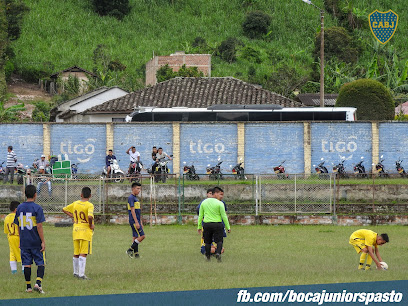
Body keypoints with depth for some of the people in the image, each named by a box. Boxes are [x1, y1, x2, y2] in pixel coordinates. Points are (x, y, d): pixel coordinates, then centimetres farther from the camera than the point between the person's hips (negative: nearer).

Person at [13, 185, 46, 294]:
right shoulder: (37, 208, -10)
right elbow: (39, 226, -14)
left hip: (24, 242, 4)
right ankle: (38, 283, -14)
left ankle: (28, 287, 11)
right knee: (41, 263, 3)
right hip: (36, 242, -4)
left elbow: (18, 226, 11)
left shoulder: (19, 208, 5)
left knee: (27, 264, 8)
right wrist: (43, 241, -10)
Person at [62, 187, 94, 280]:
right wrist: (91, 225, -11)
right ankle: (81, 274, -11)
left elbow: (64, 209, 16)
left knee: (76, 254, 14)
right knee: (83, 254, -6)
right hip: (85, 231, -6)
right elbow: (90, 217, -28)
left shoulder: (75, 204, 5)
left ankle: (76, 273, 24)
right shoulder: (89, 205, -12)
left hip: (76, 230, 6)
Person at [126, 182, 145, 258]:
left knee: (136, 237, 8)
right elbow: (132, 210, -17)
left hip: (137, 221, 10)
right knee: (142, 236, -13)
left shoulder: (136, 198, 18)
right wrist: (136, 222, -21)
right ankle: (130, 250, -9)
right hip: (134, 221, -10)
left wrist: (141, 223, 23)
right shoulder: (131, 198, -12)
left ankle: (136, 254, 9)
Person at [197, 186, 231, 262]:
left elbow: (200, 216, 11)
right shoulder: (219, 203, -7)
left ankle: (208, 256, 19)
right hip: (218, 224, -3)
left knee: (208, 242, 14)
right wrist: (228, 227, 2)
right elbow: (224, 216, -6)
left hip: (207, 224, 3)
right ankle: (218, 253, -21)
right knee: (219, 241, 2)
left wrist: (199, 227, 18)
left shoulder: (204, 202, 6)